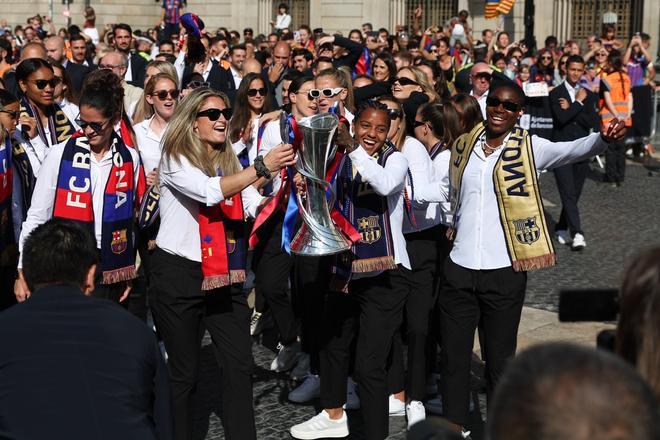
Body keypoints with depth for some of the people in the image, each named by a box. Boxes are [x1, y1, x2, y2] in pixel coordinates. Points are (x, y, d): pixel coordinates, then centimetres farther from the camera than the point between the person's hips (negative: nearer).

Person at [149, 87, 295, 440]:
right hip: (179, 275, -5)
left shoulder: (229, 162, 12)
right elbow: (210, 192, -25)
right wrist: (262, 167, -30)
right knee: (183, 371, 4)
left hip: (224, 277, 5)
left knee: (239, 366, 0)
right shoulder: (175, 159, -7)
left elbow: (257, 208, 3)